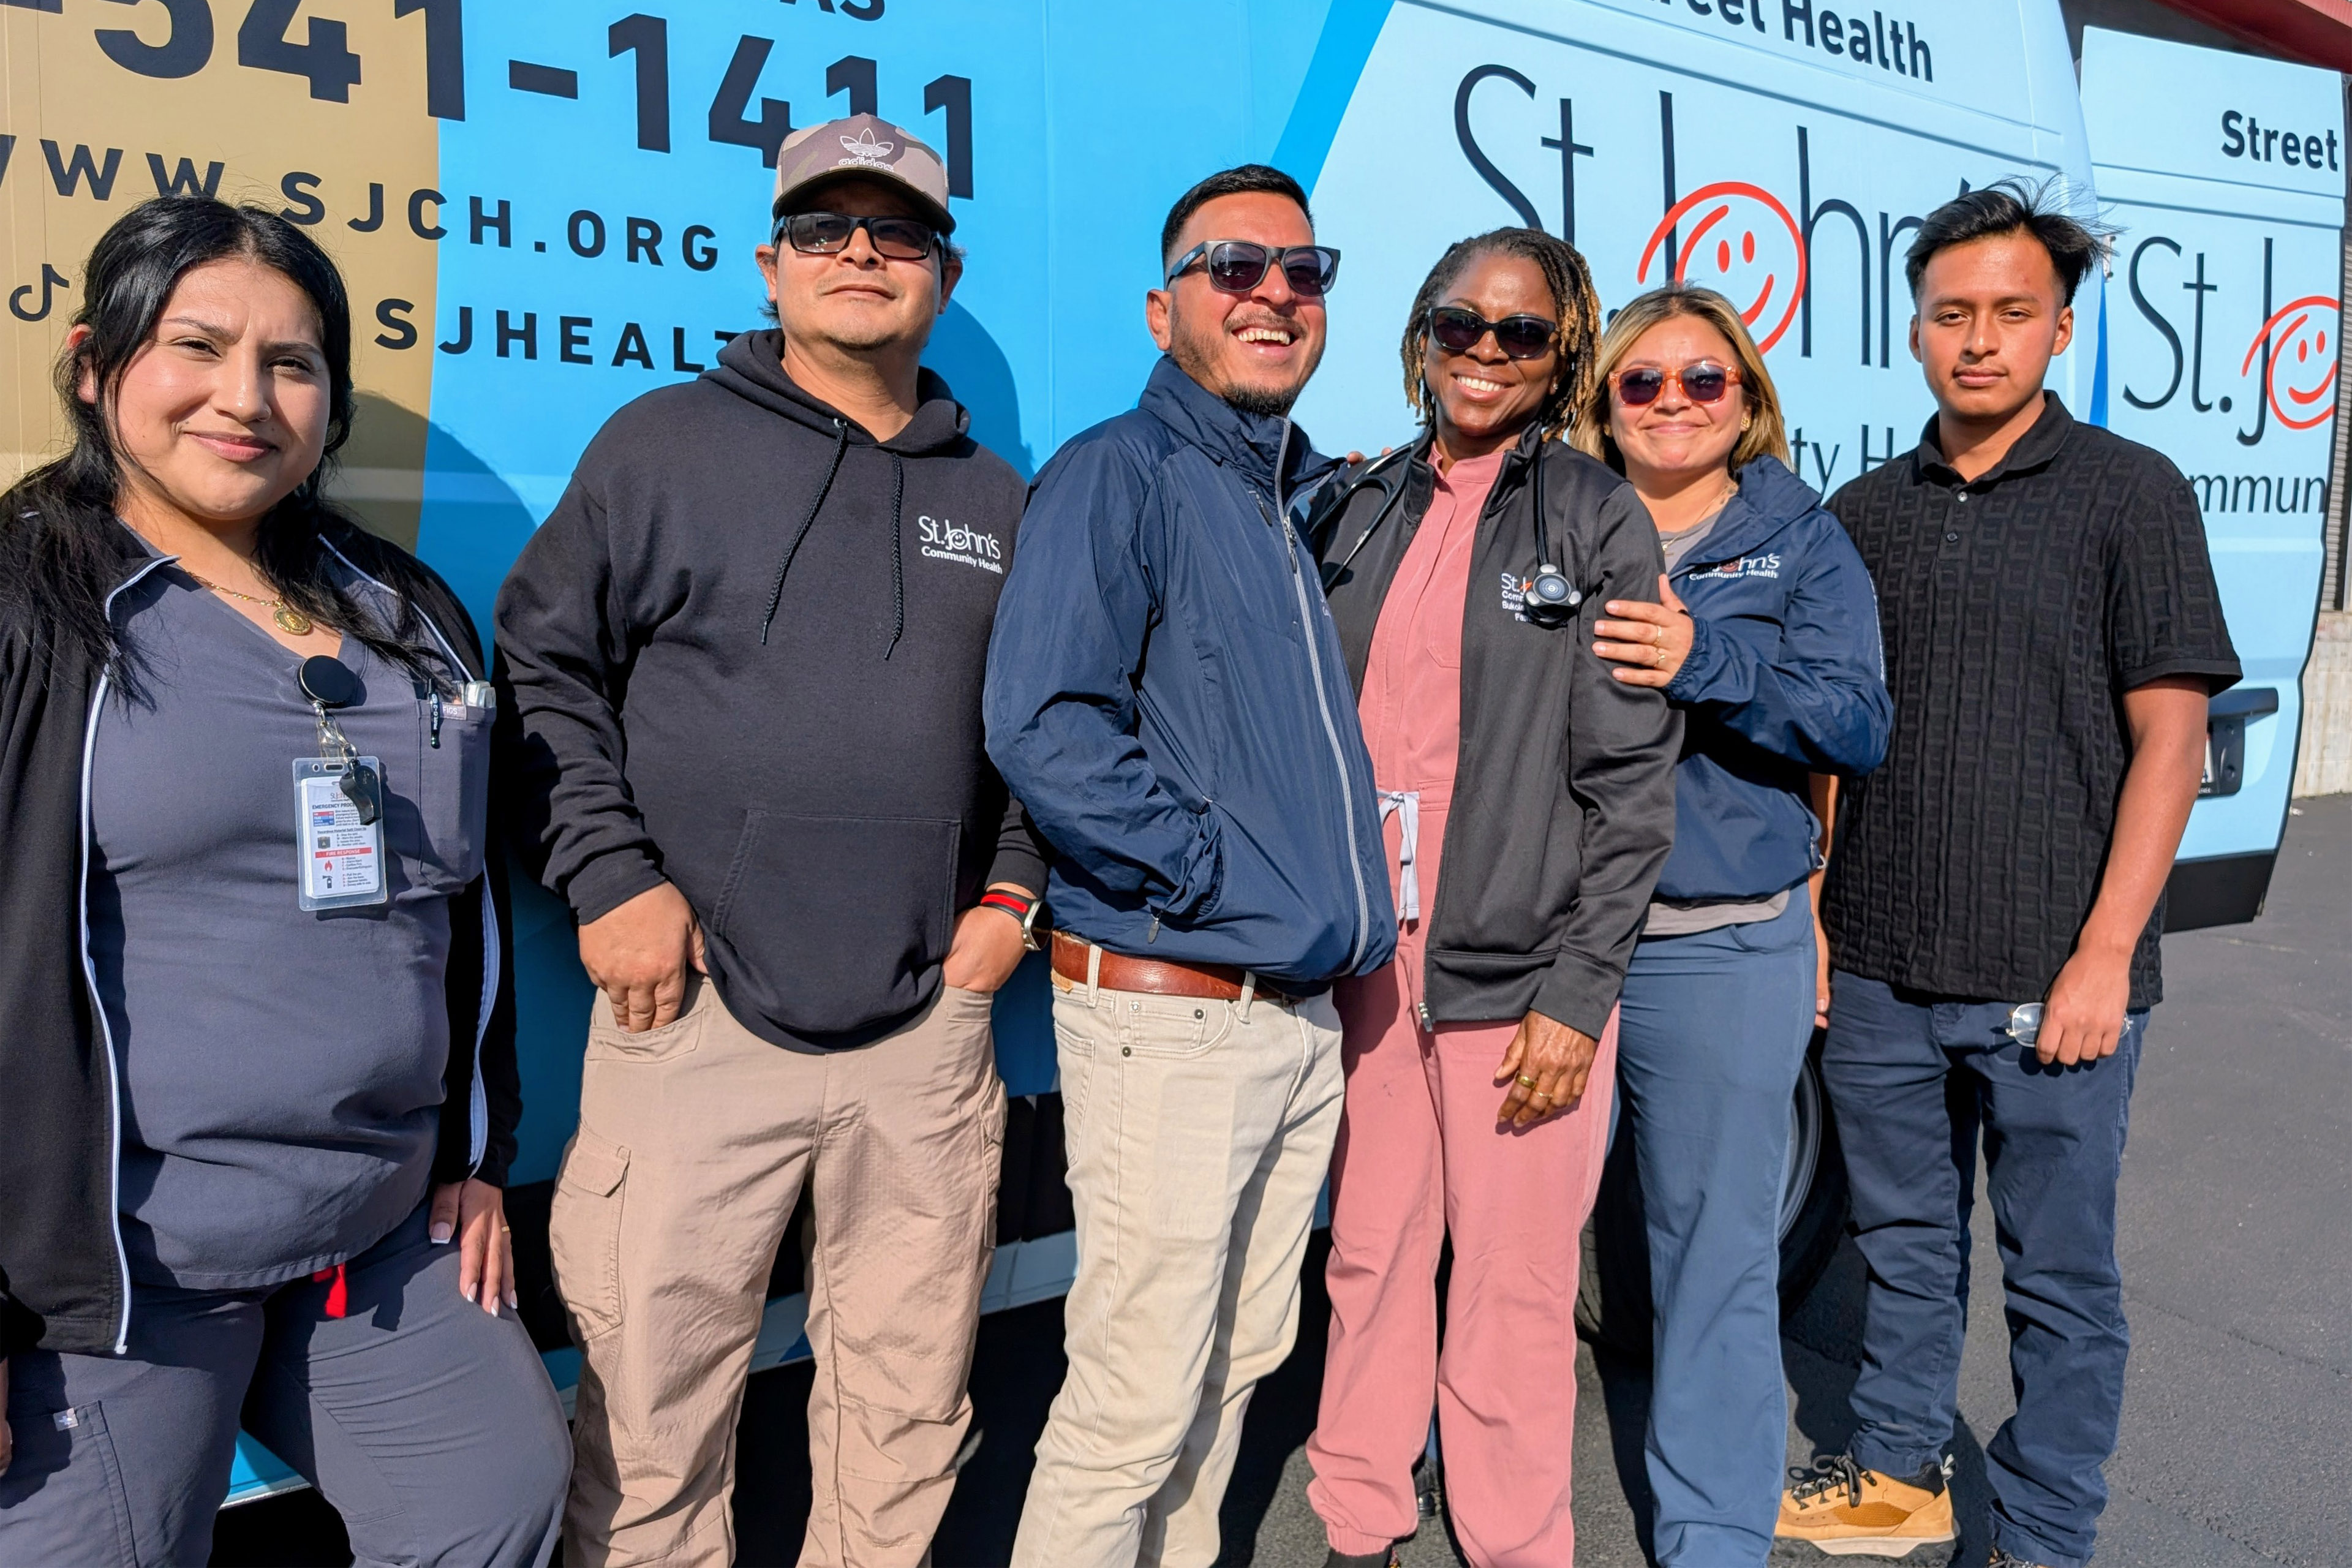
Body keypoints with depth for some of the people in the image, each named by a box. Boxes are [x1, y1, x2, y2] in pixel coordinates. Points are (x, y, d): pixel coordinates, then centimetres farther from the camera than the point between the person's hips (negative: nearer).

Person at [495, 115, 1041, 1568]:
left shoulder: (1001, 500, 12)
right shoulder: (663, 443, 3)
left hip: (929, 1028, 3)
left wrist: (1010, 889, 8)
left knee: (910, 1415, 14)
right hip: (696, 1015, -2)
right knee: (653, 1414, 5)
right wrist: (610, 880, -6)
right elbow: (543, 668, 3)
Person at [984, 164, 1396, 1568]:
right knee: (1141, 1393, -1)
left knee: (1239, 1360, 18)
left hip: (1305, 1015, 8)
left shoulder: (1302, 500, 17)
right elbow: (1042, 725, -22)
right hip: (1170, 1013, -8)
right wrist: (1214, 874, -17)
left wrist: (1348, 904, 12)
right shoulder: (1117, 475, -8)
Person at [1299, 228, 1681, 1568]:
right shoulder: (1358, 511, 11)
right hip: (1362, 954, 4)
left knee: (1514, 1283, 5)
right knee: (1371, 1256, 12)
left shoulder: (1599, 521, 0)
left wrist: (1578, 992, -10)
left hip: (1520, 970, -3)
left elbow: (1632, 780, -4)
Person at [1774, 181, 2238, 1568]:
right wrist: (1811, 920, 8)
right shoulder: (1866, 512, 9)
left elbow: (2169, 736, -7)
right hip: (1882, 970, 4)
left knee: (2061, 1275, 8)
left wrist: (2104, 955, -13)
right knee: (1906, 1242, 17)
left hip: (2051, 977, -4)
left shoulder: (2132, 494, -3)